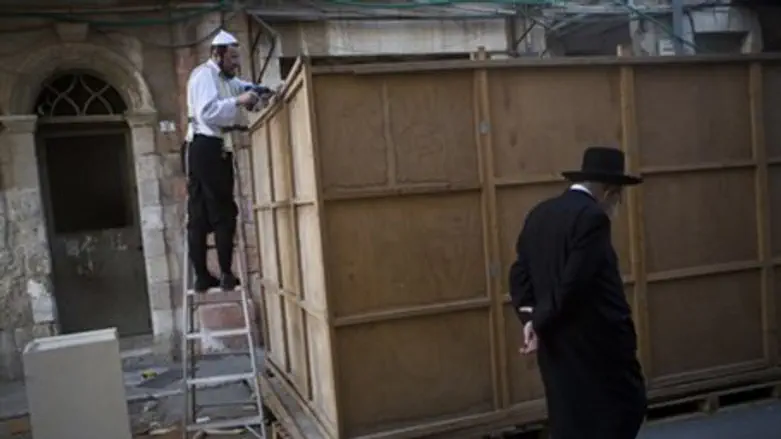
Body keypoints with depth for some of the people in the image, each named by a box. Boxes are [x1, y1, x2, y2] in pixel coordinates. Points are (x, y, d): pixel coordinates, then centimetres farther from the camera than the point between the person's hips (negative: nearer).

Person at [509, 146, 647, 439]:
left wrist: (530, 318, -2)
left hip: (556, 345, 8)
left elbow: (519, 272, 8)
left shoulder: (538, 214, 10)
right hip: (594, 342, -8)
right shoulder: (592, 217, -16)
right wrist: (541, 324, -10)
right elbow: (573, 282, -21)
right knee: (624, 407, 10)